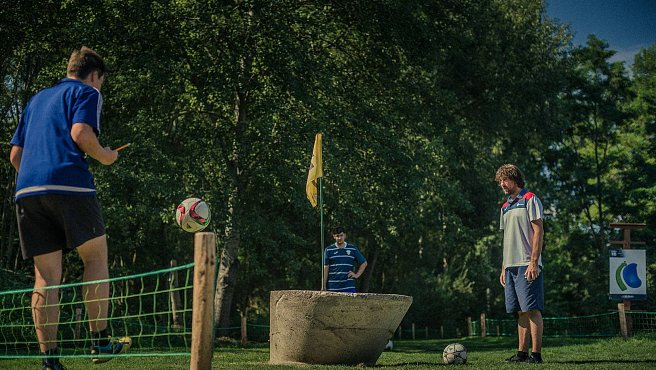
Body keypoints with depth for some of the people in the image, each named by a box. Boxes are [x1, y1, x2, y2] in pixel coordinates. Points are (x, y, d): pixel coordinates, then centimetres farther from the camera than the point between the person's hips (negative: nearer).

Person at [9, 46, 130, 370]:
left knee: (46, 276, 4)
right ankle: (99, 341, 5)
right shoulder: (87, 92, 8)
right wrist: (105, 156, 5)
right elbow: (81, 133, -11)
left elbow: (15, 155, 26)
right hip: (69, 183, -6)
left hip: (26, 190, 6)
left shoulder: (37, 99, 29)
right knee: (96, 258, 8)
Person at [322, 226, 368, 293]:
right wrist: (324, 286, 1)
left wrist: (357, 275, 6)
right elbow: (326, 268, 5)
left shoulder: (353, 249, 8)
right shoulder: (328, 250, 6)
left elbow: (364, 263, 17)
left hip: (348, 287, 0)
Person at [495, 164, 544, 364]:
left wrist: (534, 262, -17)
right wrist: (504, 268, 17)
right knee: (521, 312, 8)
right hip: (511, 265, 8)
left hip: (527, 265, -8)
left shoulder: (530, 199, -3)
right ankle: (522, 353, 11)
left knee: (532, 309, -9)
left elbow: (538, 231, -9)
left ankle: (536, 354, -9)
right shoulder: (505, 207, 20)